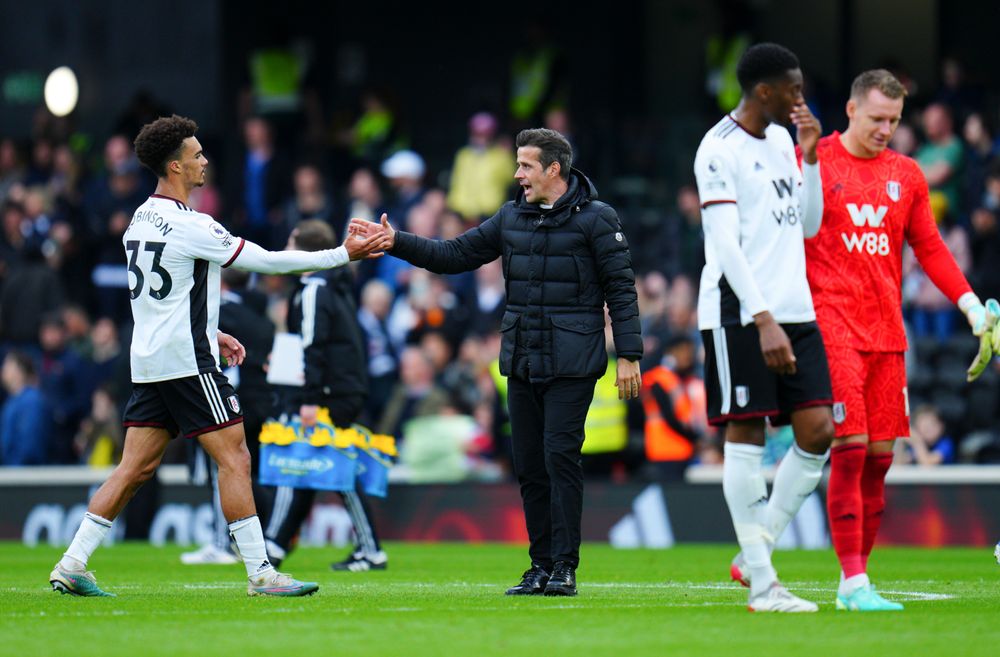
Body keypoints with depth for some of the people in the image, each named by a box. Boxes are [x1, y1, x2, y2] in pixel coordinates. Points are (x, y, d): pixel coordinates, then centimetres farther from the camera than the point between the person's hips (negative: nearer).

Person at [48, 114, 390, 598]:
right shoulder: (189, 226, -15)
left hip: (150, 359, 9)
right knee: (234, 459, -5)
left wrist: (212, 334, 24)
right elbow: (268, 261, -12)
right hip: (188, 361, -9)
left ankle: (72, 564, 4)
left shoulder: (140, 221, 12)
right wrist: (343, 255, -6)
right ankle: (260, 573, -6)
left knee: (136, 467, 9)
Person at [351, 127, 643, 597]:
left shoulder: (595, 218, -4)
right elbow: (454, 255, 14)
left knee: (560, 456, -12)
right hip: (521, 363, 6)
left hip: (571, 363, -6)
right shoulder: (512, 218, 13)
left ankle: (565, 566, -8)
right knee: (529, 465, 5)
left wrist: (628, 355, -9)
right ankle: (541, 565, 11)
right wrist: (394, 241, 3)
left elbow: (621, 288, -4)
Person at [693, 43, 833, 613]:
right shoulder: (719, 149, -9)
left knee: (818, 430, -1)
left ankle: (756, 551, 11)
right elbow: (725, 244, -15)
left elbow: (809, 226, 19)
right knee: (746, 436, -5)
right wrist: (763, 320, -22)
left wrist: (811, 159, 6)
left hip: (794, 310, 8)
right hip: (739, 313, -8)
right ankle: (761, 583, -3)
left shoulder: (782, 140, 16)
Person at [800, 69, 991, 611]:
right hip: (831, 321, -5)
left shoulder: (906, 174, 14)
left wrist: (970, 303, 7)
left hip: (886, 331, 5)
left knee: (879, 456, 5)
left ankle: (854, 577, 13)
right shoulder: (812, 163, 0)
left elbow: (929, 248, 16)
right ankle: (854, 581, -11)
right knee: (850, 449, -12)